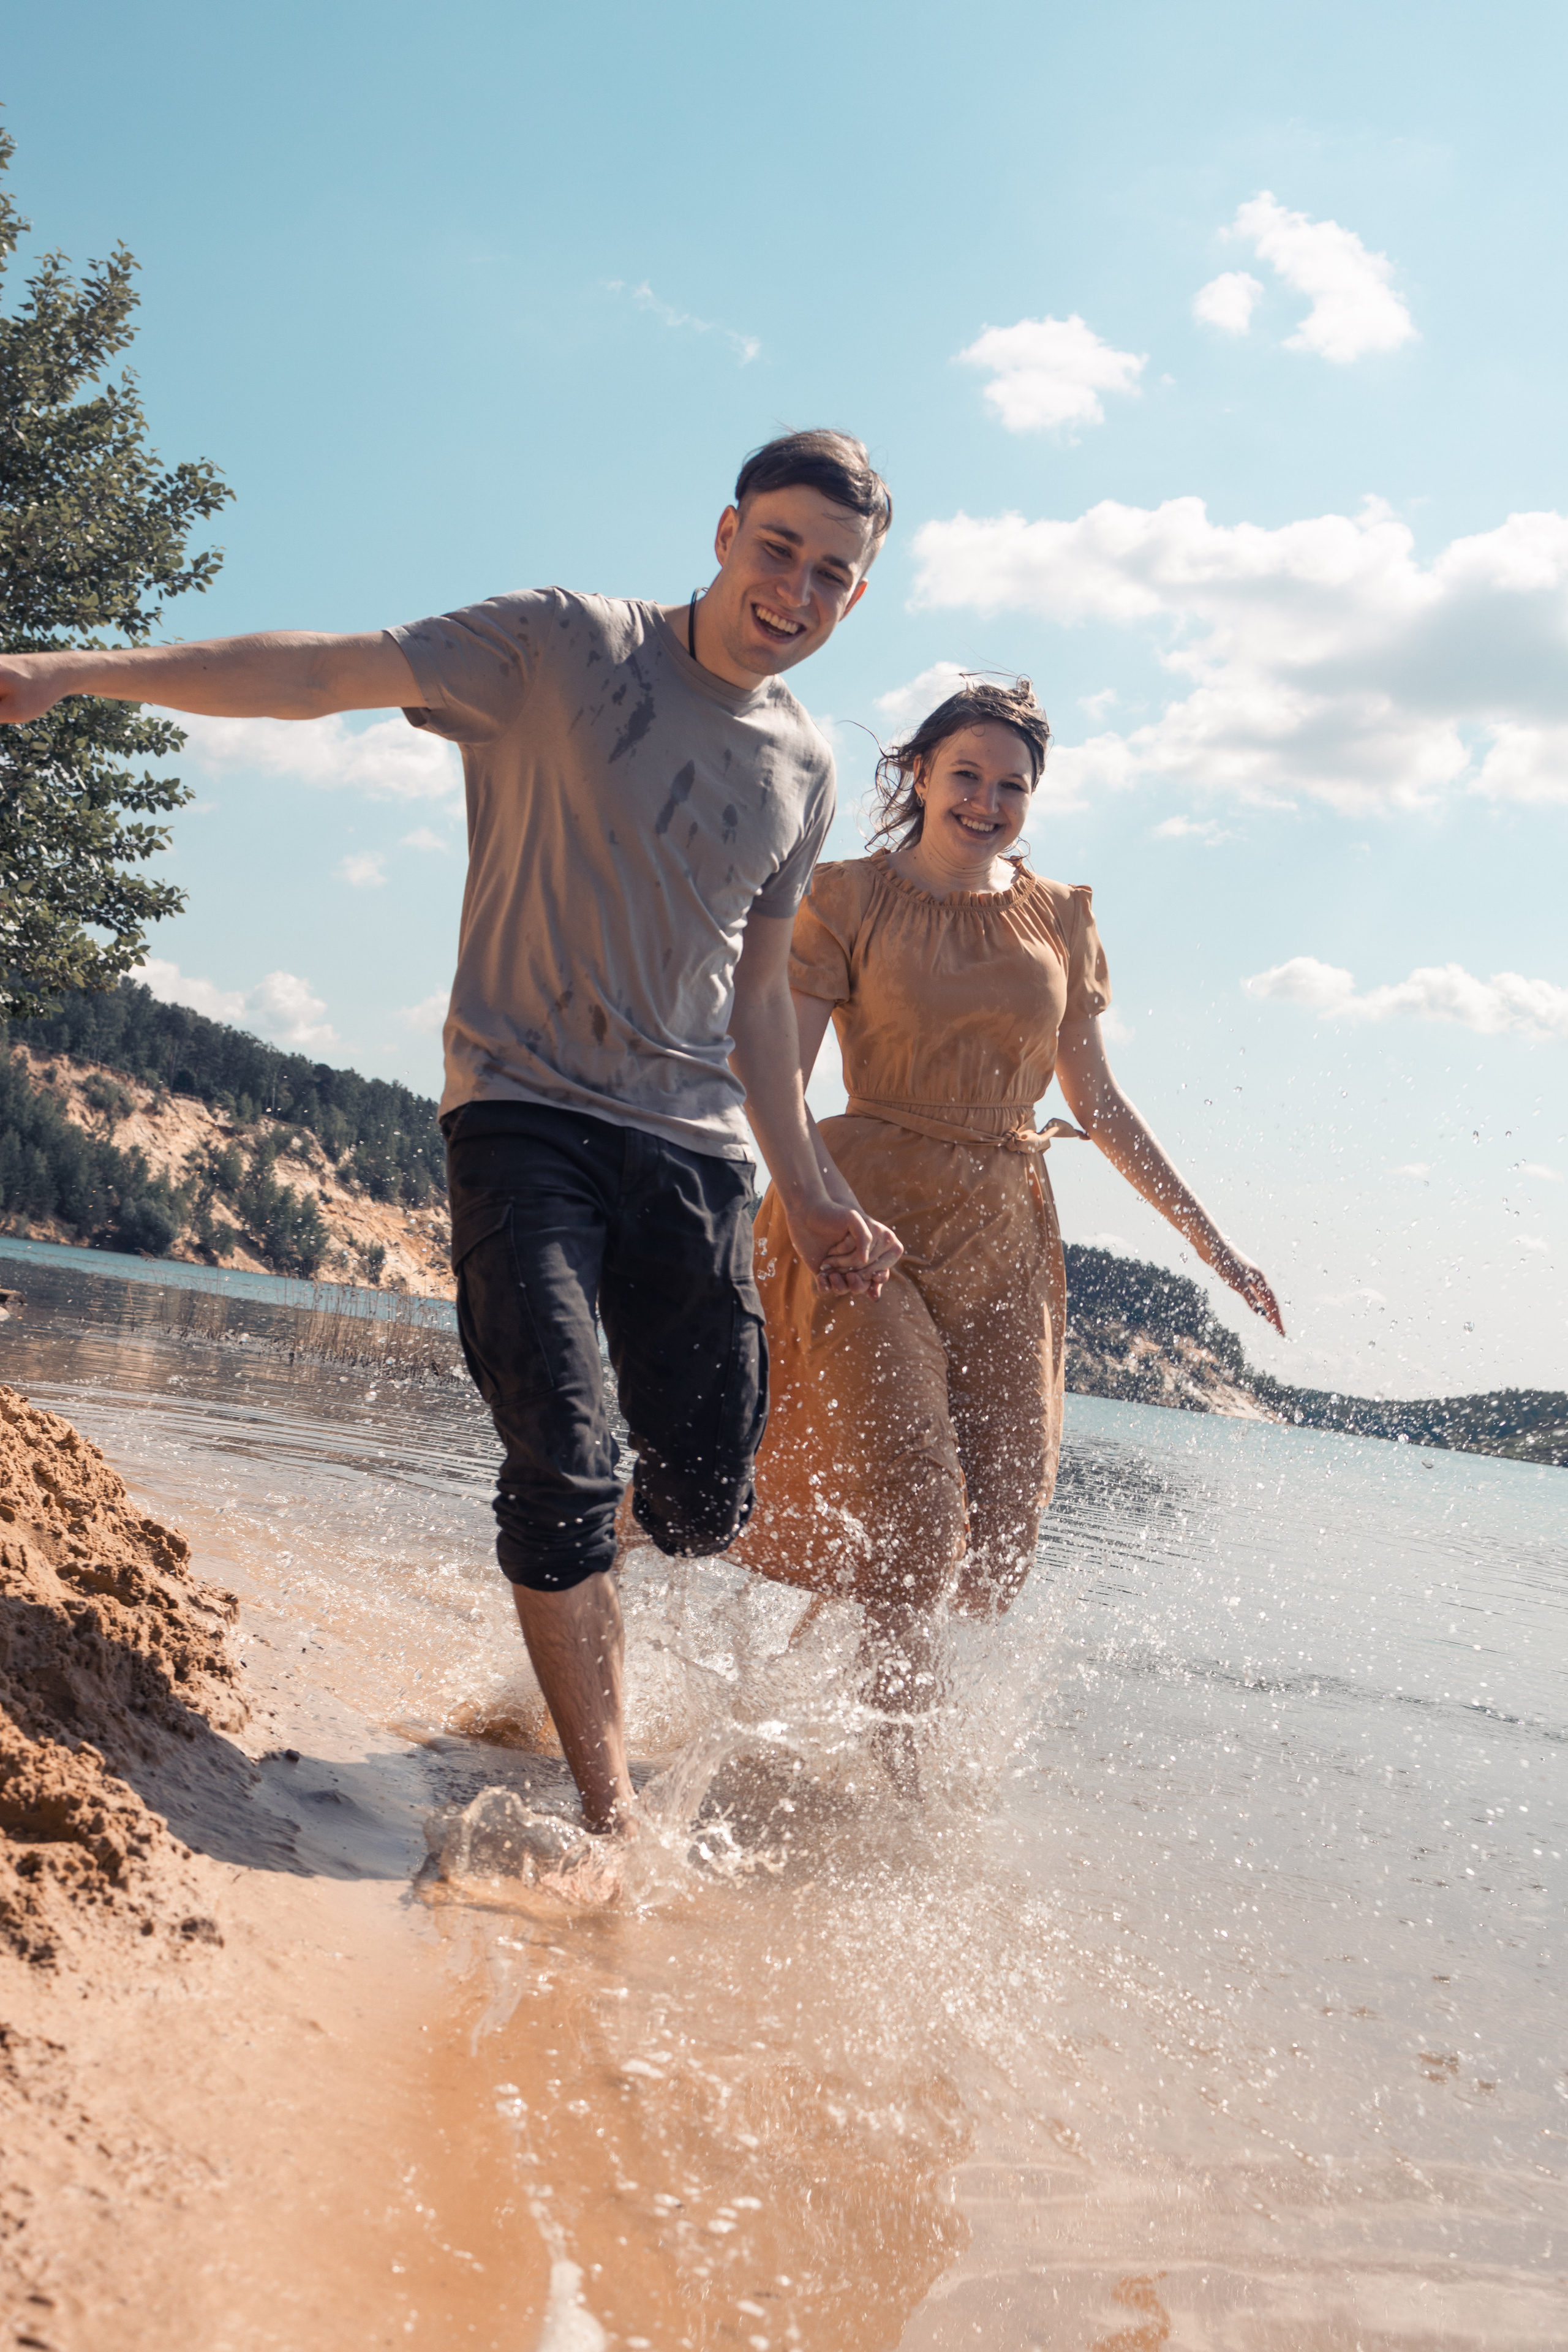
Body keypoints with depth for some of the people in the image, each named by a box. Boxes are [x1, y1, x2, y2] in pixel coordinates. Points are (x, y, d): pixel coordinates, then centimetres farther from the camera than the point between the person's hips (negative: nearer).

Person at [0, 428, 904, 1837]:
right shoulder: (566, 648, -3)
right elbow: (329, 672, -10)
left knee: (705, 1507, 3)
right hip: (525, 1113, -4)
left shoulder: (806, 771, 13)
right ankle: (610, 1812, -5)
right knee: (565, 1472, -17)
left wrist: (812, 1198, 16)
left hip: (695, 1148, 5)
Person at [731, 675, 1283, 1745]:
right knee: (906, 1518, -14)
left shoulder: (1060, 917, 11)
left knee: (993, 1540, 1)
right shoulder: (848, 900, 0)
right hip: (868, 1217, -4)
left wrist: (1207, 1235, 14)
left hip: (1004, 1235, 5)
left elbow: (1098, 1100, 15)